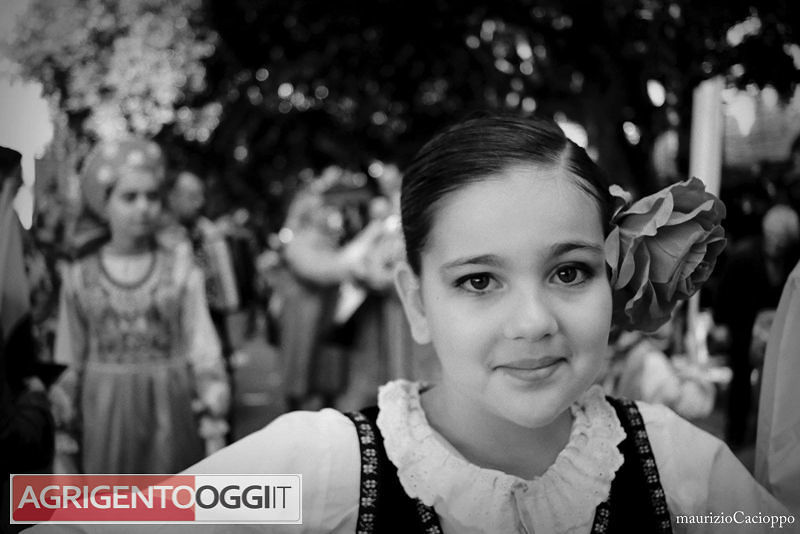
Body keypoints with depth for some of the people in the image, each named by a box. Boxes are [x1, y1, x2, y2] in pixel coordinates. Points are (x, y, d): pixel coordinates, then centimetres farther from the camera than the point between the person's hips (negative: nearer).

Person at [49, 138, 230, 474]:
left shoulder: (181, 271, 1)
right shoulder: (79, 277, 4)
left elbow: (202, 346, 0)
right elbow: (70, 364, 9)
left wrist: (213, 390, -16)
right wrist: (62, 428, 5)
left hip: (170, 410, -1)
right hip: (104, 413, 1)